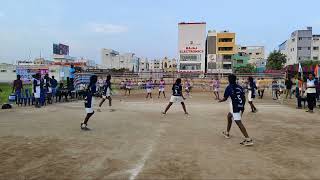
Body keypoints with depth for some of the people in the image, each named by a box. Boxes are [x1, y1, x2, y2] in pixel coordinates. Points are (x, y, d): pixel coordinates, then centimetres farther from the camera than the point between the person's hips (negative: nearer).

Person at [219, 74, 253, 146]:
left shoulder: (229, 88, -6)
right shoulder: (239, 87, 10)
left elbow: (225, 98, 0)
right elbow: (244, 98, 10)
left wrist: (220, 100, 20)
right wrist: (242, 106, 20)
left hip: (235, 107, -8)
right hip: (240, 107, 8)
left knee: (239, 122, -11)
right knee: (229, 116, 28)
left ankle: (248, 139, -19)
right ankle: (227, 133, 40)